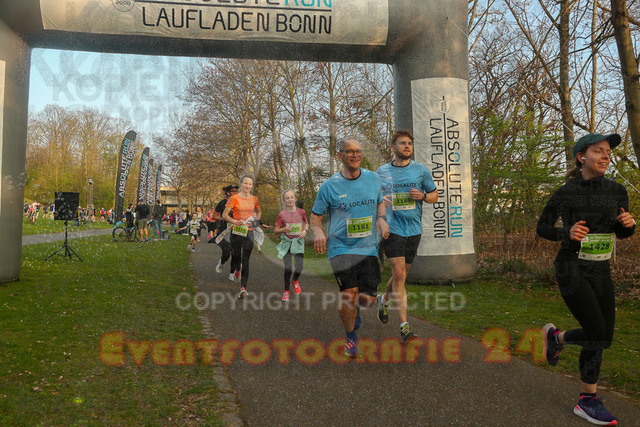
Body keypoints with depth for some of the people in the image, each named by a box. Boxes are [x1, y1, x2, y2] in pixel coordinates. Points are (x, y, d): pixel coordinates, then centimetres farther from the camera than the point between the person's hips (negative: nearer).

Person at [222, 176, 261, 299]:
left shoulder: (254, 199, 7)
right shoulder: (234, 198, -3)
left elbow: (259, 211, 27)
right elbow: (224, 215, -5)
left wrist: (256, 221, 11)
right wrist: (235, 222, -20)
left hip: (249, 231, 1)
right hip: (236, 231, -1)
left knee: (245, 260, -4)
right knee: (236, 256, 8)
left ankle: (243, 288, -7)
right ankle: (234, 271, 44)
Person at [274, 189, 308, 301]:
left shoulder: (301, 212, -2)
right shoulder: (282, 214, -7)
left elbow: (306, 223, 15)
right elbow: (275, 230, -2)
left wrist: (305, 230, -6)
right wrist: (284, 229, -21)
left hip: (298, 242, 1)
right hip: (286, 242, -1)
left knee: (300, 267, -4)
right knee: (288, 267, -5)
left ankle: (295, 280, 31)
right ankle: (286, 290, 13)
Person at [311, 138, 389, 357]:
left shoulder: (373, 179, 6)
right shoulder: (329, 186, -4)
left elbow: (380, 203, 22)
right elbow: (315, 216, 5)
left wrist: (382, 220, 0)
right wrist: (318, 232, -17)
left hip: (368, 247, 3)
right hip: (340, 247, -3)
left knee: (368, 298, -4)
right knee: (349, 294, -15)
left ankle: (354, 309, 36)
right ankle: (351, 337, 12)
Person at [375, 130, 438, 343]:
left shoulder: (421, 170, 5)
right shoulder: (382, 171, 5)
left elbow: (435, 195, 12)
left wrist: (423, 196, -10)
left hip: (413, 229, 2)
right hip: (391, 228, -2)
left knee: (401, 274, 13)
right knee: (398, 274, -12)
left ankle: (384, 299, 43)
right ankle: (404, 325, -6)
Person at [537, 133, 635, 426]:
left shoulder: (617, 191, 3)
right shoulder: (565, 193, -7)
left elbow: (621, 231, 15)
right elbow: (542, 228, 0)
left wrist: (628, 224, -9)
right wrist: (567, 233, -19)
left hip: (601, 271, 5)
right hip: (572, 269, -5)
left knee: (603, 338, 6)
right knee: (597, 335, -12)